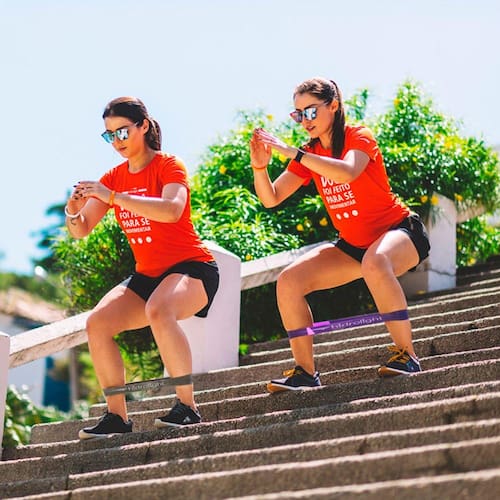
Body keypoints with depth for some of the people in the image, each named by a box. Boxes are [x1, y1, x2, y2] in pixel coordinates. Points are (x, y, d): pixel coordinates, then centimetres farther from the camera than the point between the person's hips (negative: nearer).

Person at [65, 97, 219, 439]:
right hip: (147, 275, 7)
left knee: (158, 311, -37)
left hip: (191, 267, -7)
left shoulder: (169, 166, -9)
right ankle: (117, 416, -8)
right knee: (97, 323, -14)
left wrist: (111, 197, -35)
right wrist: (73, 212, -20)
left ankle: (187, 407, -30)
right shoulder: (113, 178, 9)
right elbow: (81, 231, 4)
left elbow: (171, 210, -31)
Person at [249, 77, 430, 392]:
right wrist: (260, 165, -22)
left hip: (398, 230, -7)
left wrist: (291, 152, -39)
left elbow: (347, 172, -38)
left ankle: (406, 355, -29)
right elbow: (271, 199, -3)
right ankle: (306, 372, -4)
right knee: (289, 281, -10)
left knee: (374, 263, -41)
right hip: (353, 245, 7)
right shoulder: (309, 155, 3)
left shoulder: (360, 138, -14)